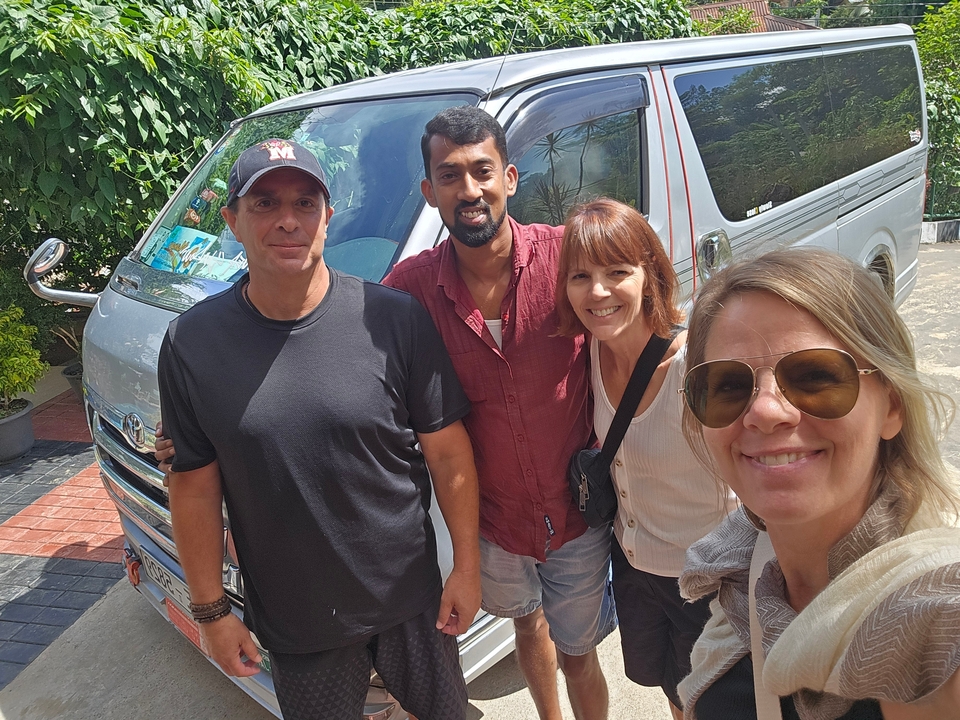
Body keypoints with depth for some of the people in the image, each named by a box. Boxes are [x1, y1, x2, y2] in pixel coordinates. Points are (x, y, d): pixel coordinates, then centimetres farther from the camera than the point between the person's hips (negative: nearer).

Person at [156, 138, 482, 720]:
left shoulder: (397, 319, -16)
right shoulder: (192, 344, -10)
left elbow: (448, 452, -9)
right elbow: (196, 487, -4)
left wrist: (467, 565, -5)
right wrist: (211, 610, 1)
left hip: (411, 600, 0)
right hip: (290, 622, 1)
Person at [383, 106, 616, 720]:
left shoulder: (566, 254, -18)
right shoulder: (414, 285, -13)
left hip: (578, 512, -2)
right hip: (492, 517, 3)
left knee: (576, 656, 16)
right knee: (529, 626, 30)